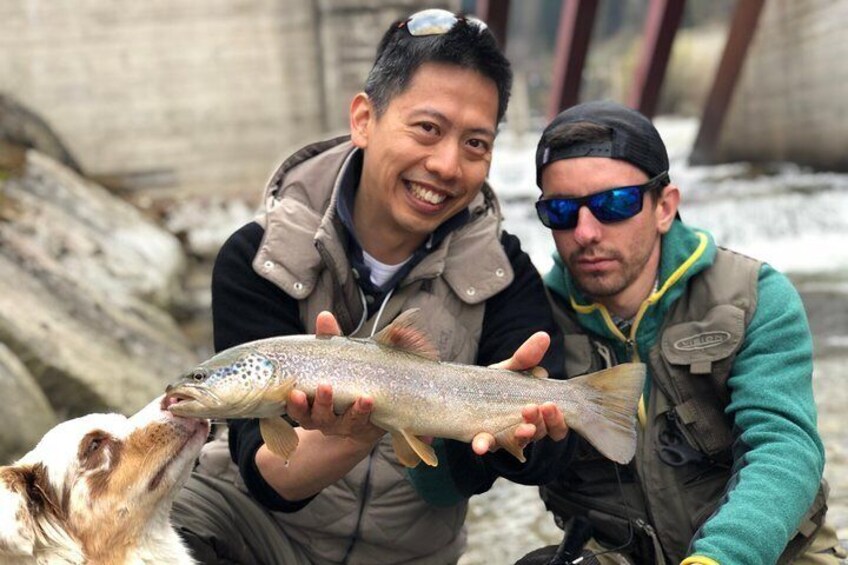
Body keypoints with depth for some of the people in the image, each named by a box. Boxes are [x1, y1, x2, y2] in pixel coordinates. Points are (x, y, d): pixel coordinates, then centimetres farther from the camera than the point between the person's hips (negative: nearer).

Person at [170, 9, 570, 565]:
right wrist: (348, 438, -43)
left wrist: (515, 422, -44)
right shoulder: (258, 259, -16)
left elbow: (541, 463, -21)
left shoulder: (501, 274, -11)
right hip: (255, 520, -4)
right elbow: (266, 477, -22)